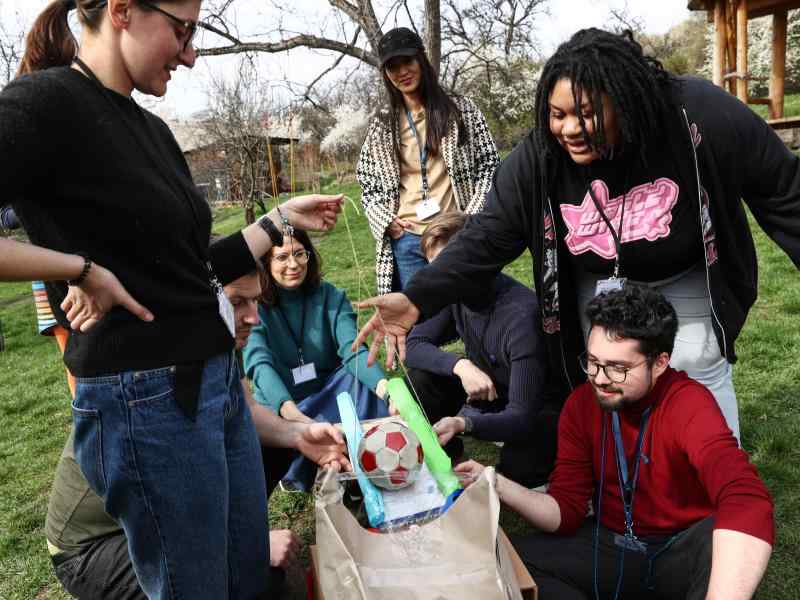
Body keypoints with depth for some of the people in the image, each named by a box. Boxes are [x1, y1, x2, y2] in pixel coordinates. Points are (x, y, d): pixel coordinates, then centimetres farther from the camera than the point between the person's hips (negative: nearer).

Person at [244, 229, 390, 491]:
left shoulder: (331, 297, -6)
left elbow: (352, 349, -21)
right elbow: (259, 363, -28)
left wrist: (382, 384, -44)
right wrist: (288, 409, -49)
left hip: (329, 396, 2)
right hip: (279, 407, -1)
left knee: (361, 379, -28)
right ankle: (298, 475, -4)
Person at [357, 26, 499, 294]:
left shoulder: (461, 109, 5)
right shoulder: (382, 125, 10)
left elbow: (489, 166, 4)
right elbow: (367, 183, 15)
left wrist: (473, 217, -7)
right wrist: (385, 220, -2)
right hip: (406, 241, 1)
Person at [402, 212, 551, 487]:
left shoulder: (521, 314, -33)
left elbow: (522, 417, -33)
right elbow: (413, 345, -9)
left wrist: (463, 423, -51)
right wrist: (460, 365, -27)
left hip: (536, 411, -6)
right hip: (485, 391, 6)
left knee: (518, 466, -35)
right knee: (419, 379, -15)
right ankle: (445, 457, 5)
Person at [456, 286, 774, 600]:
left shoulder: (689, 403, -23)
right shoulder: (580, 404, -8)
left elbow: (748, 502, -40)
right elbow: (566, 512, -7)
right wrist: (497, 485, -24)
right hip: (612, 546, 4)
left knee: (722, 538, -37)